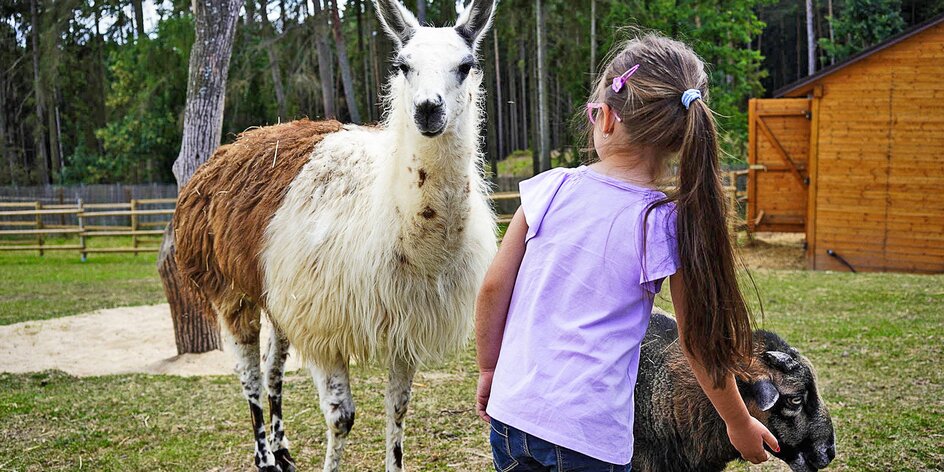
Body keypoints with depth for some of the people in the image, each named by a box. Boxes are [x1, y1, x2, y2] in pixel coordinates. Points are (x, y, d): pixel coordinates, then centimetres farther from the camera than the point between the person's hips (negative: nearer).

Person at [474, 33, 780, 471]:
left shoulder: (549, 189, -4)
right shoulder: (669, 226, -8)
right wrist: (740, 424, 14)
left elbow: (493, 289, 0)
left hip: (512, 408, 3)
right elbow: (699, 342, -1)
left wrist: (488, 368, 17)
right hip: (589, 433, -2)